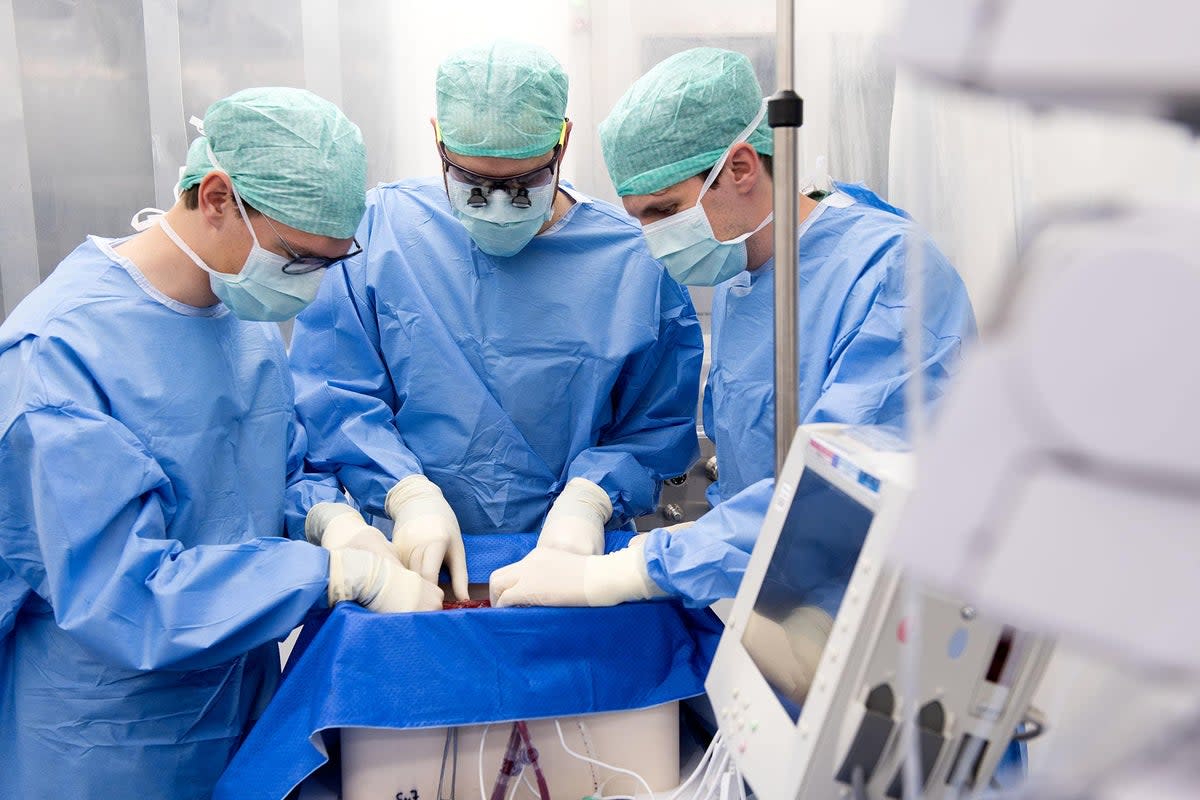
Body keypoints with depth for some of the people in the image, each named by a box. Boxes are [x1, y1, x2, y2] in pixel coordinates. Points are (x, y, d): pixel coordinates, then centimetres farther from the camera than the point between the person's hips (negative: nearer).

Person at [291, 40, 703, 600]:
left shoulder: (631, 261, 0)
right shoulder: (377, 231, 2)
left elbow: (658, 425, 4)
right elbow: (332, 396, 0)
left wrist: (588, 499, -13)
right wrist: (409, 495, -14)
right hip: (409, 557, -1)